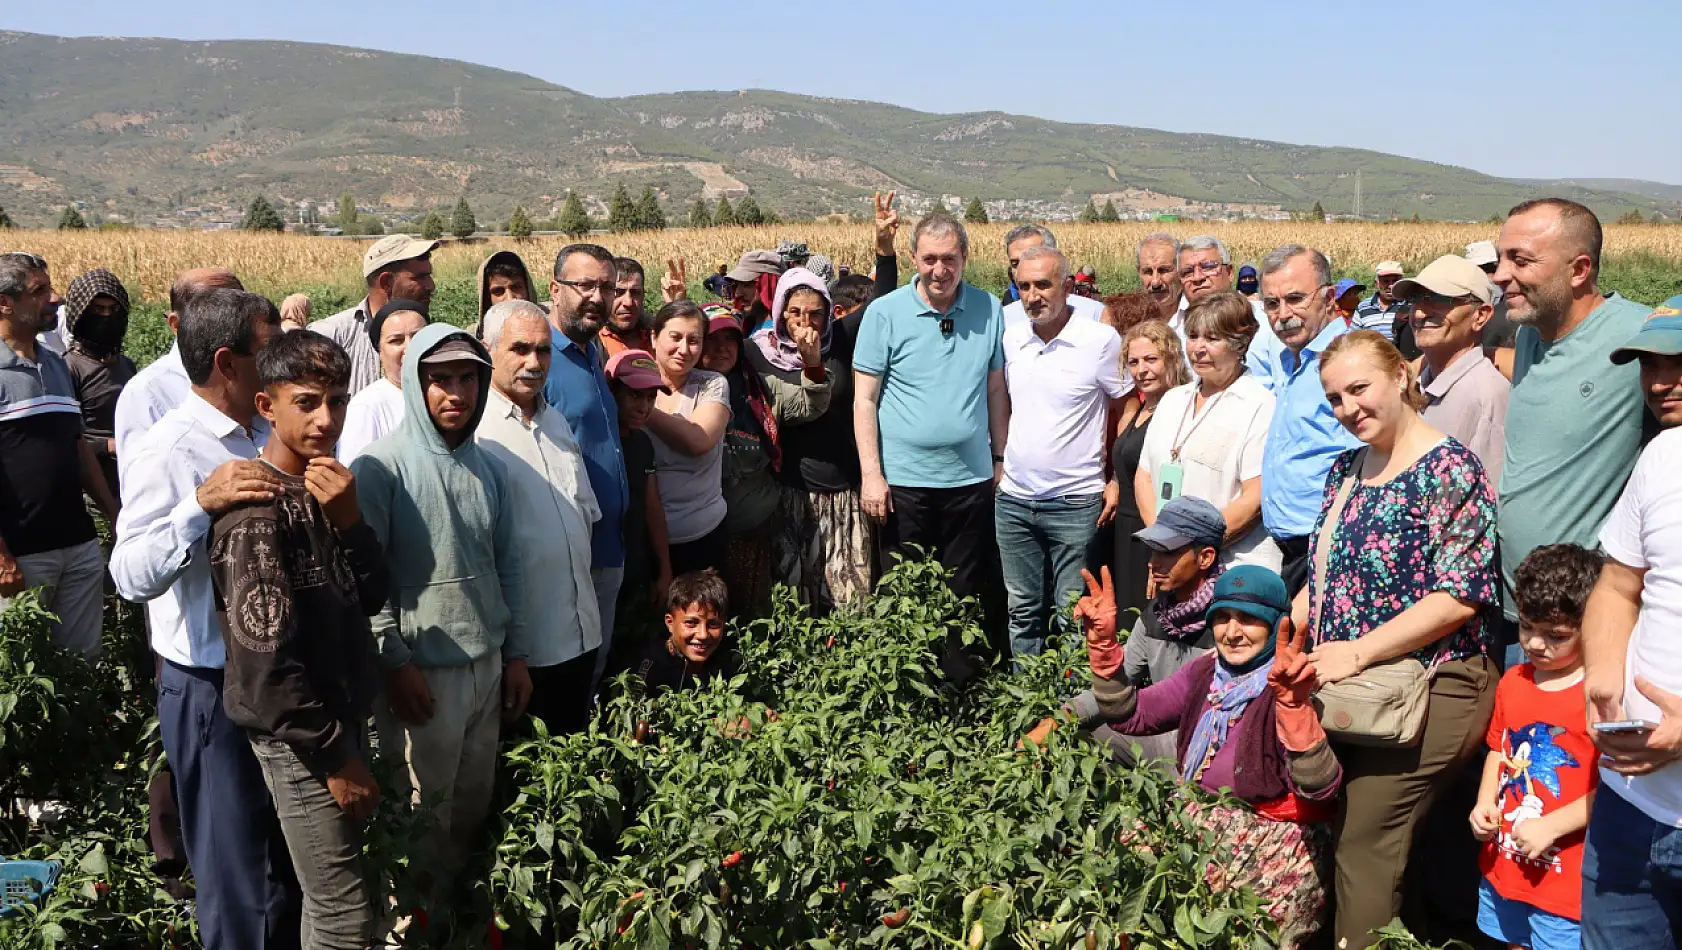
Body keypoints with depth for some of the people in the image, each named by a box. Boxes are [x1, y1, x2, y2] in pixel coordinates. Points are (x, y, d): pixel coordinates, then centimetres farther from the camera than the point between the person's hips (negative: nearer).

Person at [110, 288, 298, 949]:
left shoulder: (268, 435, 4)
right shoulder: (167, 451, -16)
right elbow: (132, 578, -26)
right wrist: (201, 503, -37)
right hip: (213, 689, -7)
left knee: (292, 861, 20)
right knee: (236, 879, 7)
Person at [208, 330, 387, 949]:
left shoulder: (325, 487, 4)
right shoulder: (258, 509, -20)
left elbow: (371, 597, 3)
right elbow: (266, 657, -22)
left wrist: (348, 520, -15)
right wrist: (336, 755, -16)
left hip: (342, 712, 8)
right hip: (298, 734, -8)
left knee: (327, 899, 21)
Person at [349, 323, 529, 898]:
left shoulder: (489, 467, 7)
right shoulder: (382, 466, -11)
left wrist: (515, 653, 12)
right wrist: (395, 662, -14)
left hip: (489, 663, 6)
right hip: (421, 671, -5)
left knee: (474, 805, 17)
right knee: (424, 812, 8)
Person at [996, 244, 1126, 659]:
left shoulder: (1101, 340, -10)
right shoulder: (1011, 338, 5)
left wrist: (1117, 481, -6)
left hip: (1075, 502, -5)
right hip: (1013, 500, 5)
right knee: (1022, 611, 13)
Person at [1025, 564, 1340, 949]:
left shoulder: (1294, 685, -16)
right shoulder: (1207, 671, 4)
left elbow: (1320, 788, -30)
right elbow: (1131, 715, 5)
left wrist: (1295, 705, -47)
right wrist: (1103, 644, -8)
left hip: (1270, 844, -6)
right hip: (1199, 823, 6)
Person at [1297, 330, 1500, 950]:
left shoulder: (1449, 469, -12)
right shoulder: (1345, 470, 12)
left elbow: (1460, 596, -18)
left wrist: (1357, 652, -19)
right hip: (1349, 689, 7)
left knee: (1365, 845, -3)